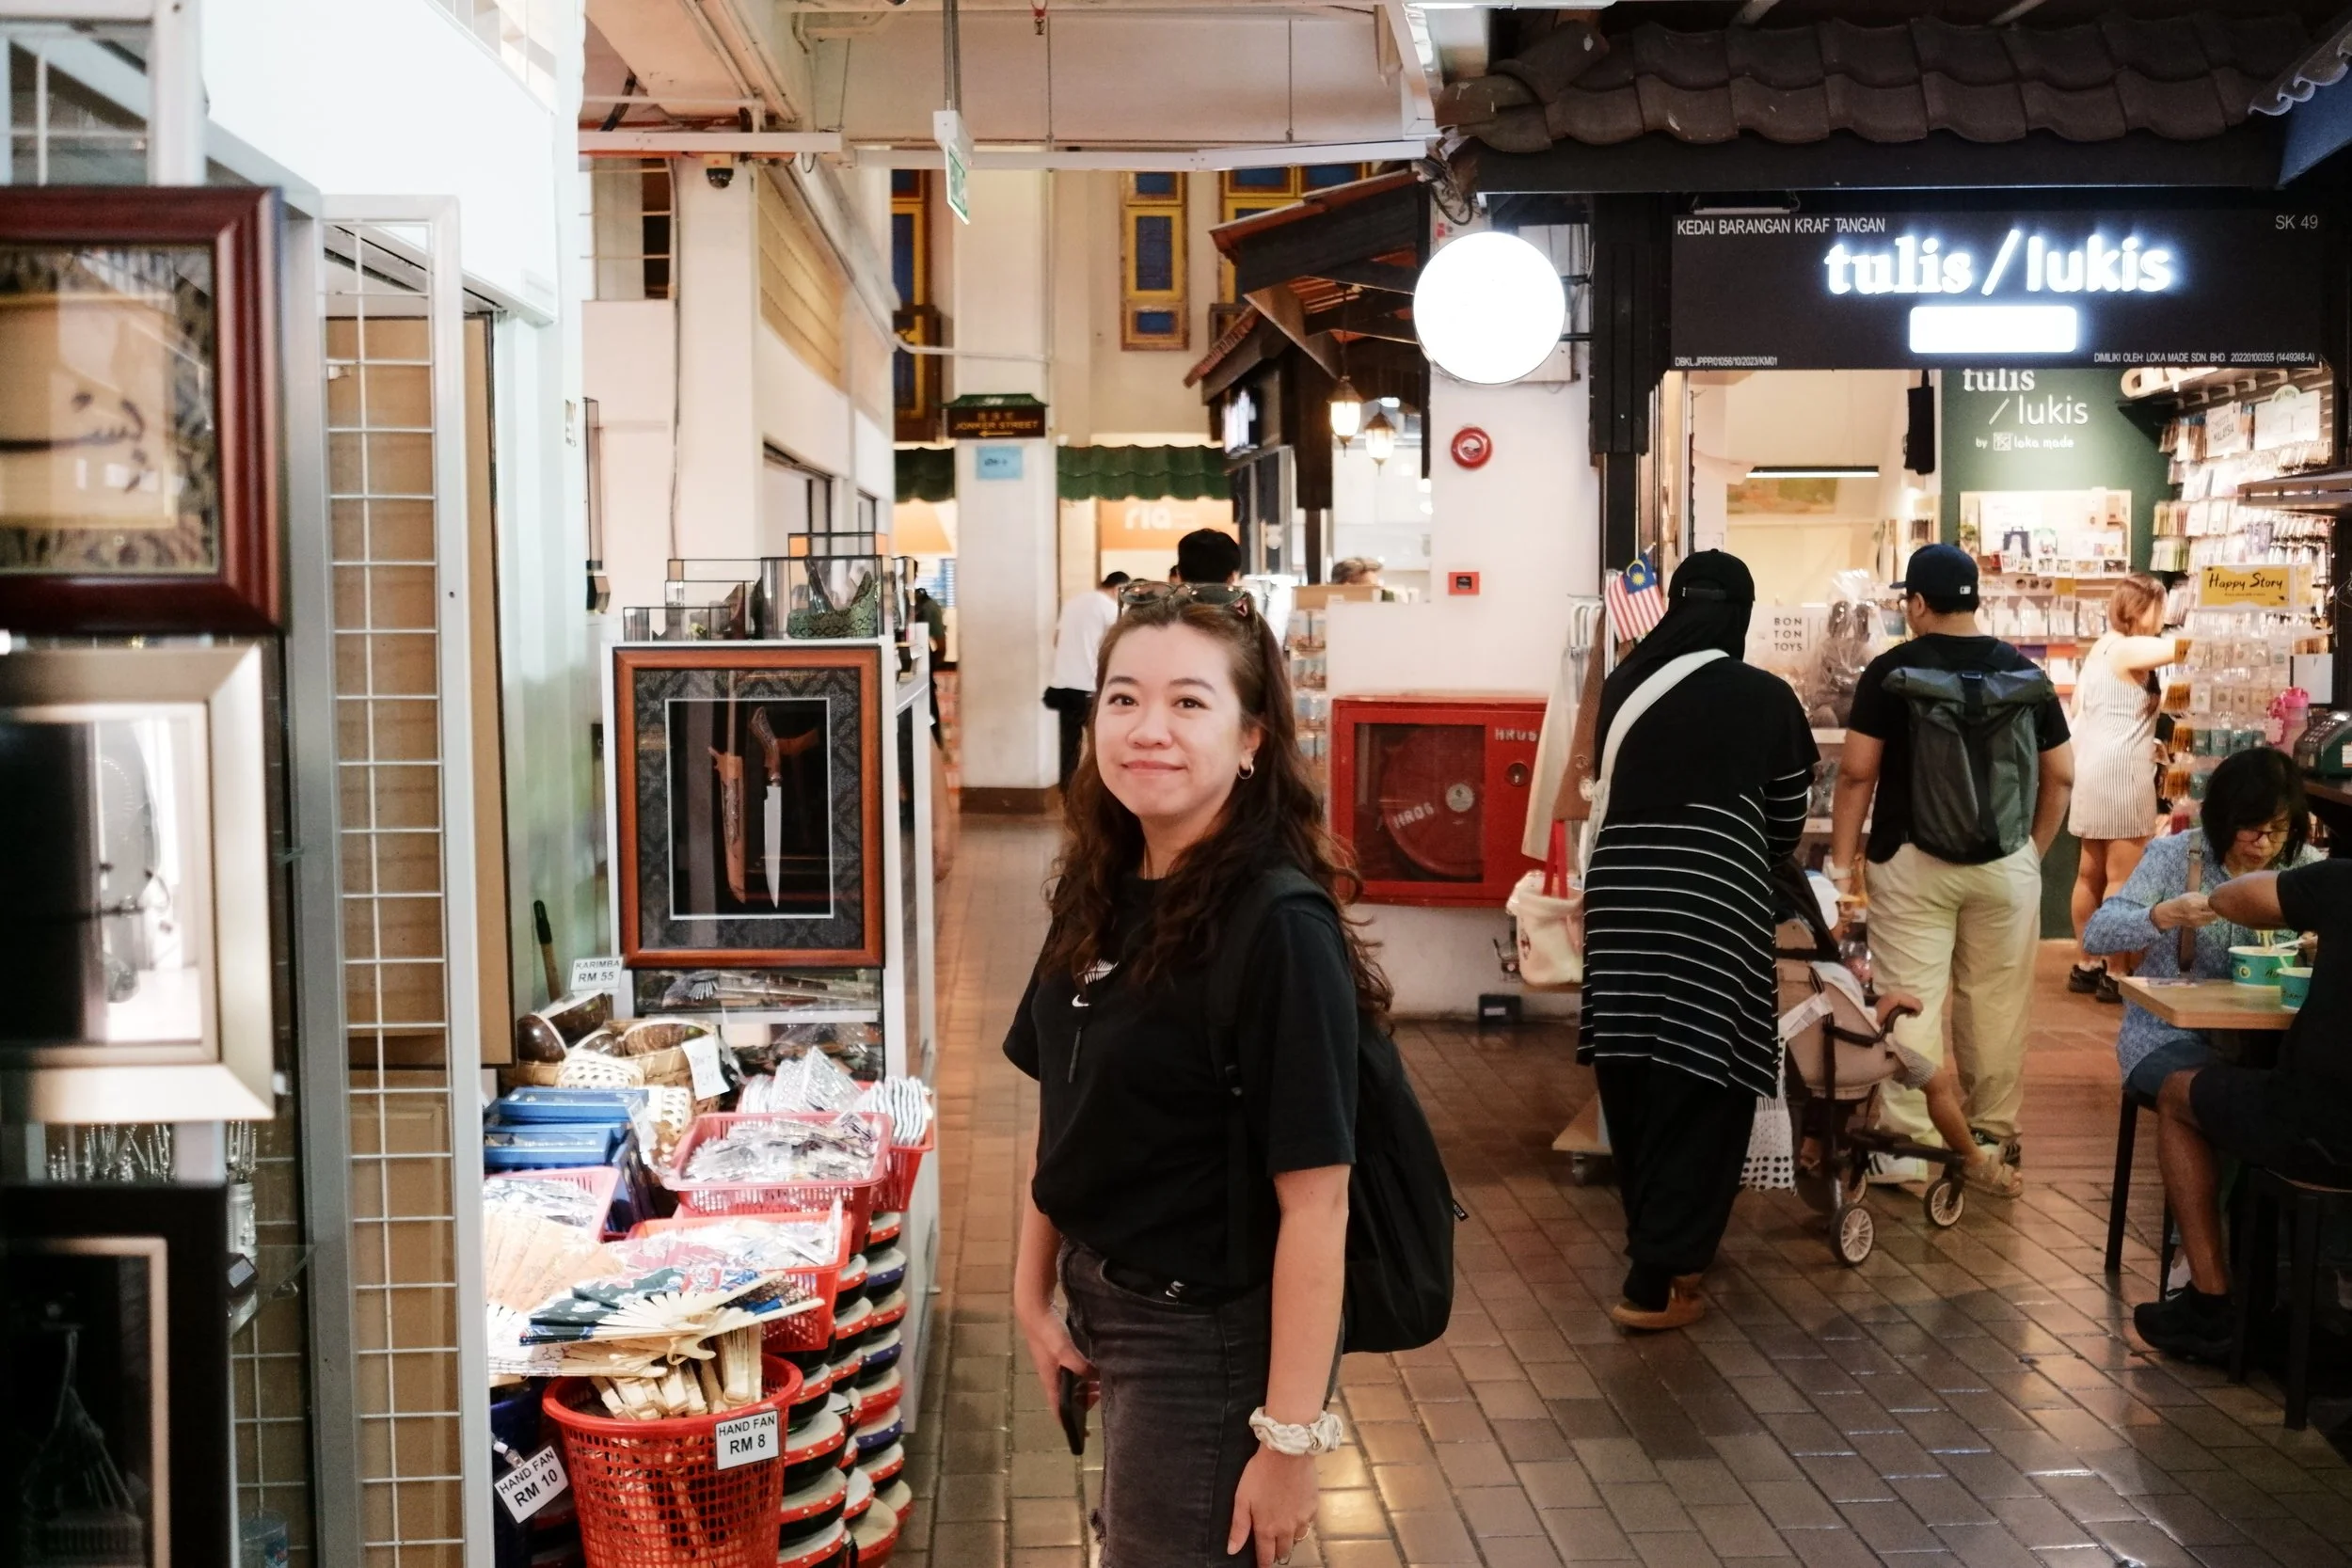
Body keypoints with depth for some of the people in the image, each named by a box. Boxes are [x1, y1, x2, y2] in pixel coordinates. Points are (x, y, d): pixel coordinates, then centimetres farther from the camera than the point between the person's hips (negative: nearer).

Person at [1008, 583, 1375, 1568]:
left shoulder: (1281, 930, -23)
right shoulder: (1100, 897, 0)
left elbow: (1315, 1201, -23)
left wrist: (1288, 1439, -21)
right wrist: (1033, 1292, 6)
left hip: (1214, 1338, -7)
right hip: (1103, 1306, 7)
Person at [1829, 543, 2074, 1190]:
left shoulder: (1891, 671, -6)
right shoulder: (2024, 672, 4)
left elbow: (1857, 773, -8)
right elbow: (2060, 775, 8)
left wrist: (1841, 863, -2)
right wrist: (2035, 850, 19)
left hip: (1913, 861, -3)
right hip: (2005, 864, 3)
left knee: (1910, 1004, 1)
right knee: (1996, 1006, 11)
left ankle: (1911, 1150, 3)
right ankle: (1992, 1145, 20)